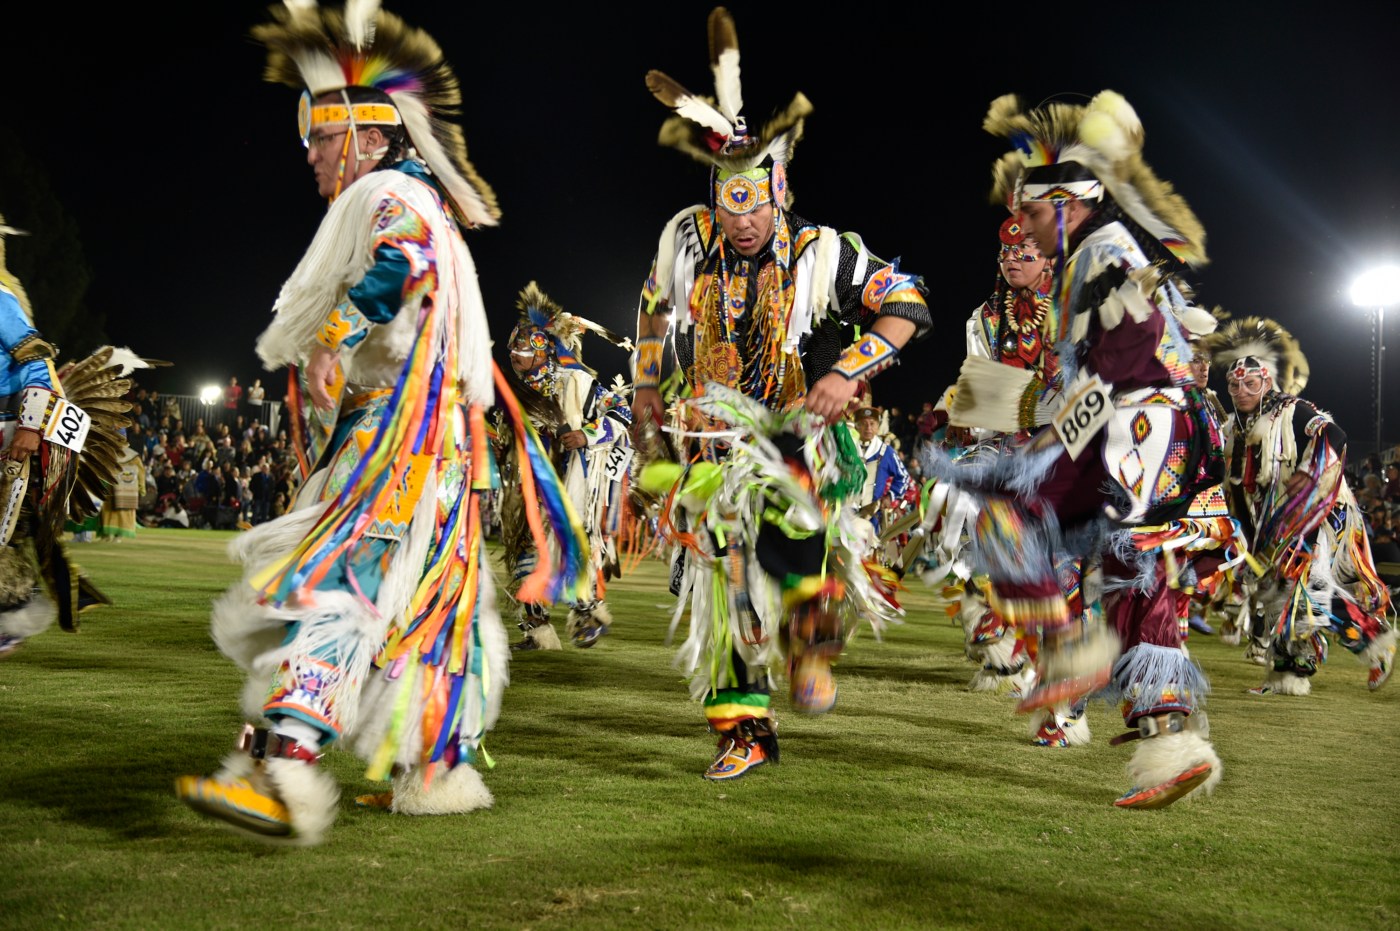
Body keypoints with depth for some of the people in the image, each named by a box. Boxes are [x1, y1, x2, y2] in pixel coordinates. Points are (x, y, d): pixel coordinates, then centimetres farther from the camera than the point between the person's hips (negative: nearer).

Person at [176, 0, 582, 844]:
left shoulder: (389, 195, -7)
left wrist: (336, 340, -32)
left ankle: (282, 775, -33)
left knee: (331, 588, -22)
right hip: (396, 450, 11)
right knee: (422, 607, 14)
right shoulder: (422, 206, 25)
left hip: (394, 451, -11)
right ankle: (439, 771, 21)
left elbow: (401, 259, -30)